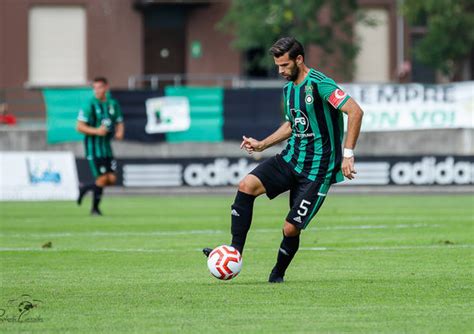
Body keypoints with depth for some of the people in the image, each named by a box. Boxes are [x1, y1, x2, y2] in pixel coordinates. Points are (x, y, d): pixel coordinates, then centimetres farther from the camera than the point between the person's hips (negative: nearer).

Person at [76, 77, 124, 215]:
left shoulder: (113, 104, 7)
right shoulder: (90, 105, -10)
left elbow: (119, 122, 18)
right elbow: (80, 127, -11)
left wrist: (119, 133, -4)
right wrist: (96, 131, -24)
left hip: (107, 146, 6)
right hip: (94, 146, -6)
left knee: (112, 179, 0)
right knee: (102, 178, -9)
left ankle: (85, 188, 23)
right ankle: (95, 208, 9)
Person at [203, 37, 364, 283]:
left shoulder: (319, 85, -16)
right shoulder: (289, 89, 11)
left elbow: (355, 112, -22)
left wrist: (347, 154, -26)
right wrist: (262, 145, 15)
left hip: (317, 169, -7)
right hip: (291, 158, 7)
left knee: (291, 229, -8)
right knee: (246, 186, -15)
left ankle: (277, 275, 19)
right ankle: (235, 253, -12)